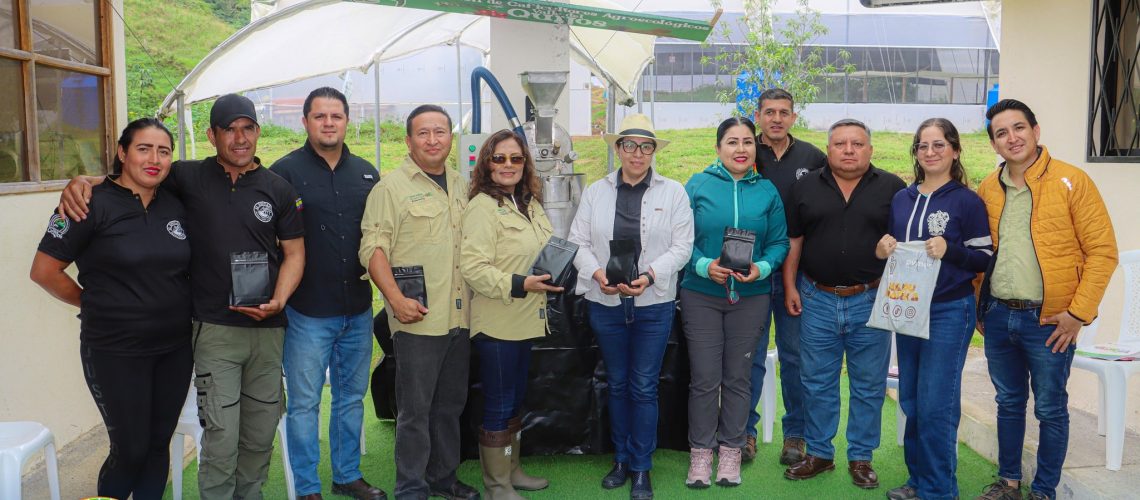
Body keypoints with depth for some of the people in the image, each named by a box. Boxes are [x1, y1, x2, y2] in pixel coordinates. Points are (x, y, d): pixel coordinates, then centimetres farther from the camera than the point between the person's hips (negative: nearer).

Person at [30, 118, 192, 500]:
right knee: (130, 450, 2)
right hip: (116, 351, -5)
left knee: (159, 444, 13)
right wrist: (96, 305, -1)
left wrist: (175, 309, 4)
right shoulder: (92, 204, -12)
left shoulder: (176, 205, 4)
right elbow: (44, 271, -9)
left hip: (175, 347, 5)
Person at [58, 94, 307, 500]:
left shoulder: (278, 189, 5)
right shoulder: (190, 178, 0)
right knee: (221, 437, -4)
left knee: (261, 435, 13)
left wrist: (278, 301, -9)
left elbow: (294, 252, 6)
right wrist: (83, 181, -12)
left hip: (268, 328, 3)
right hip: (215, 328, -2)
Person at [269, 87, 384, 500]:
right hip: (308, 311, -5)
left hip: (358, 309, 5)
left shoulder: (365, 173, 10)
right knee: (304, 403, 4)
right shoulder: (286, 171, -5)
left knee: (351, 397, 16)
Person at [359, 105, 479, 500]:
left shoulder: (460, 186, 14)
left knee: (451, 405, 17)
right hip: (418, 319, -6)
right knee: (416, 410, 1)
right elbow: (373, 248, -11)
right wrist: (396, 299, -20)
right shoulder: (391, 188, -6)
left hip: (459, 316, 6)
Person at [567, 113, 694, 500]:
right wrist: (597, 273, -15)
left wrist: (649, 275, -18)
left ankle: (641, 469, 16)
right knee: (616, 384, 13)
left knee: (644, 388, 2)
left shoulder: (673, 192, 0)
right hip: (605, 303, 2)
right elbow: (578, 242, 3)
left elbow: (682, 247, -4)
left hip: (653, 305, -2)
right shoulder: (595, 192, 5)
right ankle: (621, 459, 29)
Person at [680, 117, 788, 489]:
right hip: (701, 294, -2)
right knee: (704, 379, 2)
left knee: (738, 378, 10)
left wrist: (762, 268, -15)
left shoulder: (767, 190, 5)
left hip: (751, 296, 2)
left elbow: (779, 242, 4)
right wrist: (704, 265, -20)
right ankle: (700, 453, 16)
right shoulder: (697, 186, -1)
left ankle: (731, 451, 23)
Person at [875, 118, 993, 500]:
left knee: (936, 404, -4)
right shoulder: (901, 199, 10)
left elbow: (985, 257, -6)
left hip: (949, 311, -6)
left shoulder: (967, 201, -6)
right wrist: (883, 249, -4)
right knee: (911, 401, 11)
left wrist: (949, 250, -23)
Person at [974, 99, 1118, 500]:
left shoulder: (1072, 181, -8)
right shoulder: (987, 189, 6)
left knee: (1050, 409, 6)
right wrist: (979, 306, 11)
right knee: (1009, 403, 16)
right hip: (998, 316, 4)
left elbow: (1103, 250, -9)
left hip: (1049, 320, -4)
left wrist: (1078, 312, -13)